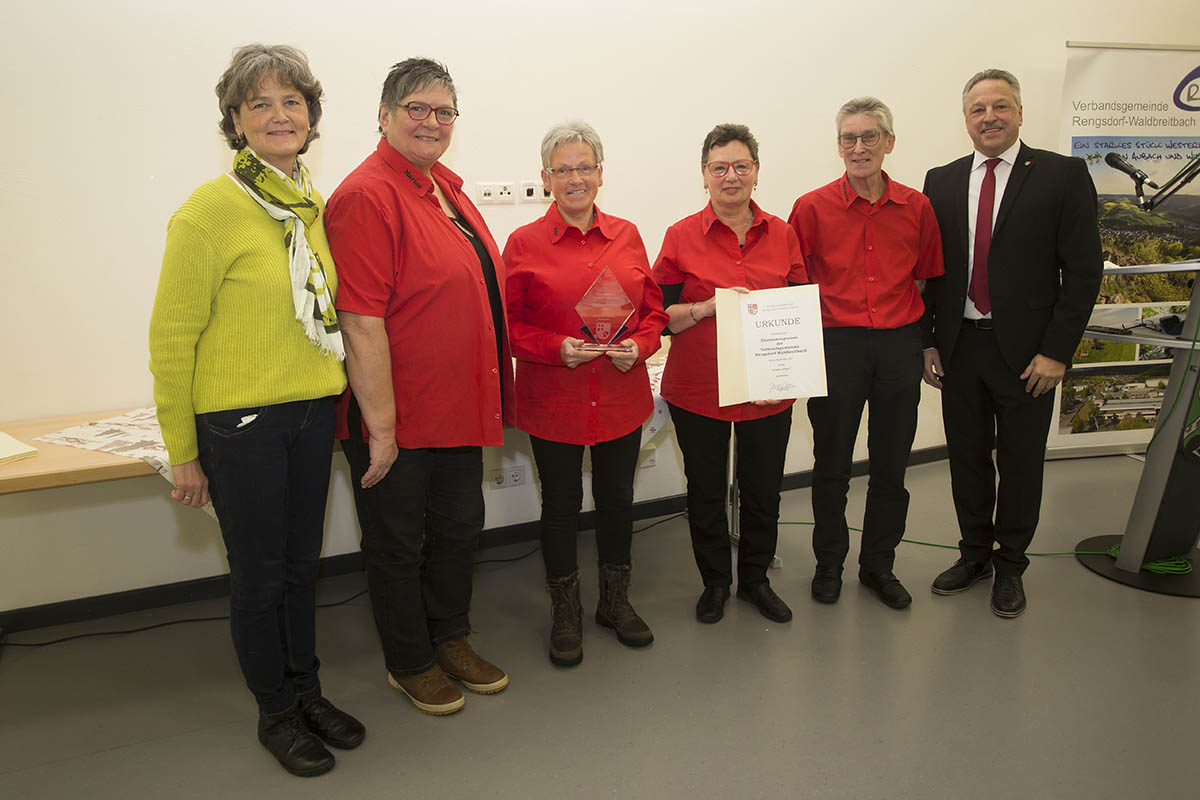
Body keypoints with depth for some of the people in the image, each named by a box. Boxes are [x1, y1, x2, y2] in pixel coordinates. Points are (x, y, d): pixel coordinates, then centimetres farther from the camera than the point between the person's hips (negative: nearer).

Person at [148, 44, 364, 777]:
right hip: (239, 422, -5)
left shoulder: (314, 206, 6)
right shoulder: (209, 211, -13)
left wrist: (334, 397, 13)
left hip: (313, 413, 6)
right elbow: (171, 338, -10)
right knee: (259, 574, 9)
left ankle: (307, 690, 37)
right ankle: (276, 712, 29)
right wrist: (182, 451, -8)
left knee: (302, 563, 18)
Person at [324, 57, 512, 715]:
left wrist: (489, 399, 18)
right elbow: (362, 323, -22)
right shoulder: (366, 196, -17)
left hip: (458, 408, 9)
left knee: (458, 527, 20)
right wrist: (380, 427, -22)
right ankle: (409, 663, 31)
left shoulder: (444, 185, 11)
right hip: (397, 419, -8)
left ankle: (451, 639, 41)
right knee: (398, 543, 11)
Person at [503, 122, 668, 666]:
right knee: (562, 504, 8)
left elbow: (653, 309, 10)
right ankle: (565, 612, 28)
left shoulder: (627, 236, 6)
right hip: (553, 401, -3)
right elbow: (510, 324, -3)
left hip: (623, 395, 3)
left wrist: (639, 345, -9)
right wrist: (556, 347, -18)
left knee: (617, 498, 13)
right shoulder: (524, 243, -3)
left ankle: (615, 600, 34)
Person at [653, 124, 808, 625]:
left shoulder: (782, 234, 4)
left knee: (763, 489, 12)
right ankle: (714, 582, 32)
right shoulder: (682, 236, -4)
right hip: (698, 390, -2)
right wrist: (708, 306, -20)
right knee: (706, 490, 10)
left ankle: (755, 579, 35)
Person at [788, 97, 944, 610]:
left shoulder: (917, 208, 4)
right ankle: (828, 563, 26)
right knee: (832, 463, 8)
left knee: (891, 465, 11)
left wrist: (920, 339, 6)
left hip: (899, 344, 3)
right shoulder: (812, 208, -3)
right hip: (836, 344, -2)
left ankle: (878, 565, 28)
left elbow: (924, 278, 13)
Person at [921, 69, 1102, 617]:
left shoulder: (1063, 176, -4)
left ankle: (1010, 566, 26)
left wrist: (1056, 352, -12)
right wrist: (928, 341, 1)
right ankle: (975, 555, 31)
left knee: (1020, 462, 9)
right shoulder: (941, 182, 7)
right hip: (958, 347, 3)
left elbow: (1083, 271, -6)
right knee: (967, 458, 13)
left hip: (1026, 351, -3)